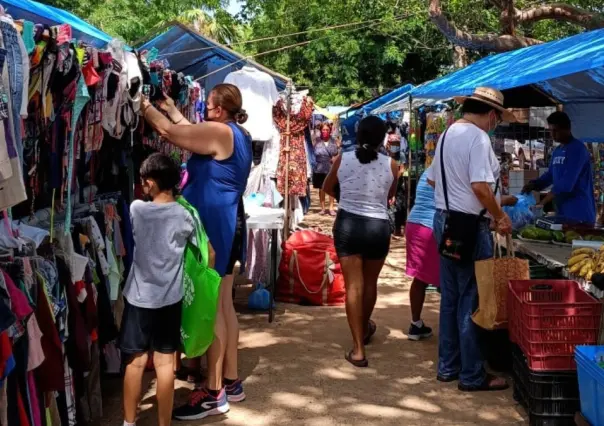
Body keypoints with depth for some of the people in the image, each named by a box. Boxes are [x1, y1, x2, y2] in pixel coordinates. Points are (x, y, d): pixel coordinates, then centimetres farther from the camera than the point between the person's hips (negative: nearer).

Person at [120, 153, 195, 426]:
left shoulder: (136, 209, -9)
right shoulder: (183, 216, -7)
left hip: (138, 297, 0)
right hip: (169, 299, 0)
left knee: (135, 363, 10)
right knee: (164, 364, 6)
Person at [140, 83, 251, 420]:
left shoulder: (220, 132, -16)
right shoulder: (239, 135, 13)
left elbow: (170, 131, -15)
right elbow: (192, 132, 24)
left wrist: (144, 104, -1)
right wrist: (170, 107, 25)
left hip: (214, 226, -10)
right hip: (228, 223, 10)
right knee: (224, 305, 14)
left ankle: (214, 393, 0)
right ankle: (231, 381, 22)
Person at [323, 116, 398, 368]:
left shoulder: (342, 160, -1)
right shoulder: (391, 165, -3)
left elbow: (327, 188, 16)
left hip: (347, 224, 0)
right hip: (378, 227, 1)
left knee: (353, 285, 0)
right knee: (370, 283, 20)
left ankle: (358, 349, -3)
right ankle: (364, 329, 44)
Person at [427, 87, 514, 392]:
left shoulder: (447, 135, 12)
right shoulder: (478, 138, -15)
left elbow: (433, 180, 19)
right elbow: (480, 186, -24)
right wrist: (500, 215, -13)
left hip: (444, 220, 9)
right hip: (469, 226, -9)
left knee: (450, 298, 15)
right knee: (472, 301, -1)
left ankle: (448, 366, 24)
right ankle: (472, 375, 8)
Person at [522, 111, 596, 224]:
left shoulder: (577, 149, -14)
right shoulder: (557, 151, 14)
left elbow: (566, 184, -21)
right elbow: (550, 175, 19)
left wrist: (542, 203, -20)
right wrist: (533, 185, -2)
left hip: (579, 214, -8)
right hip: (563, 212, 8)